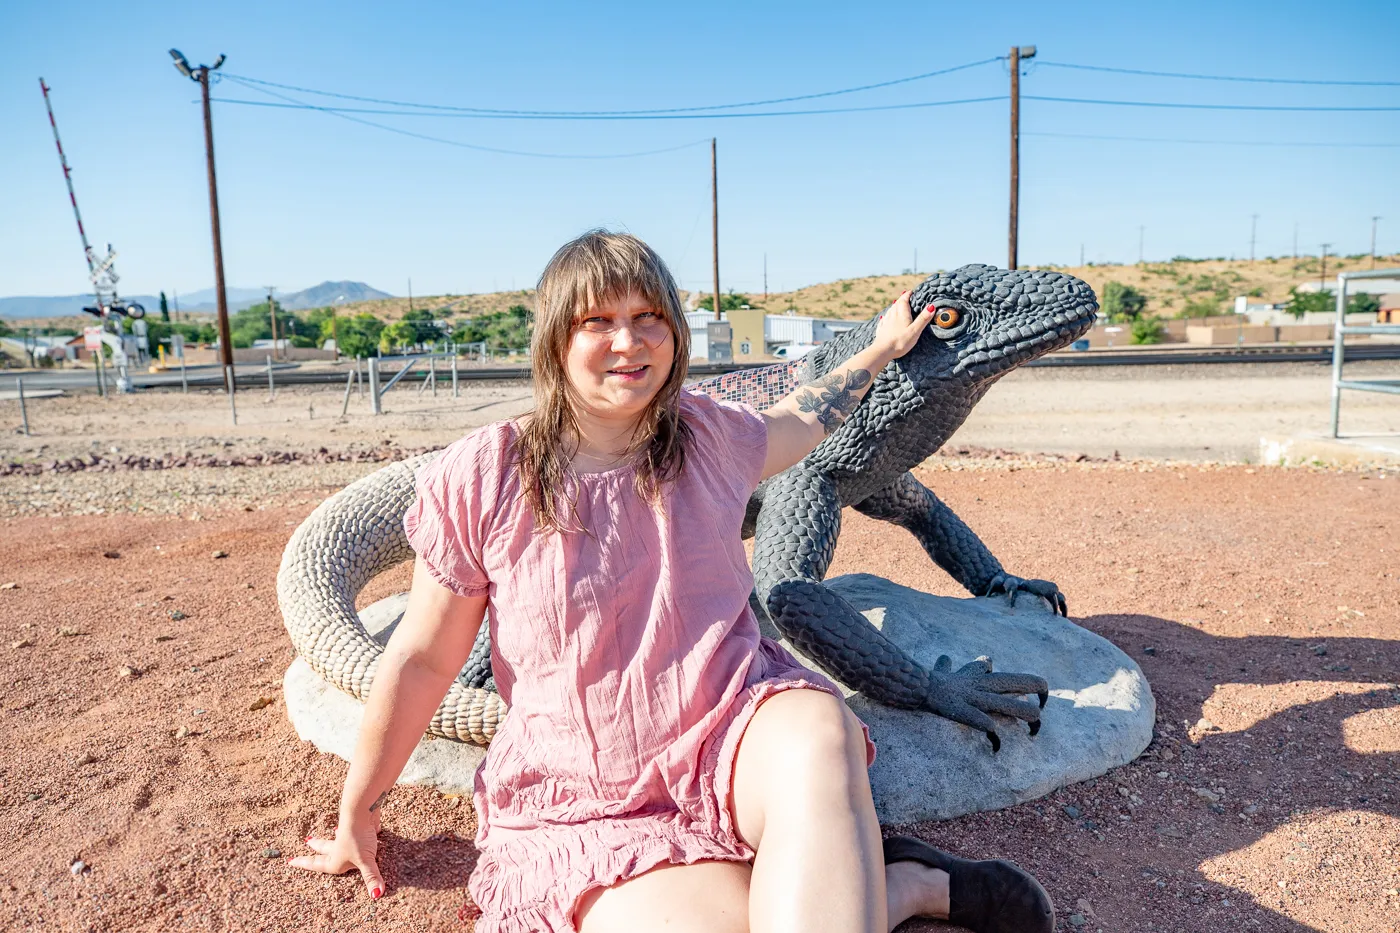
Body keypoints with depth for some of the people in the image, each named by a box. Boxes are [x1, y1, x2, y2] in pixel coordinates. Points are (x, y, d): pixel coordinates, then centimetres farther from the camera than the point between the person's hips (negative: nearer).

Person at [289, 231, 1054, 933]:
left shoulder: (710, 439, 1)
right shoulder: (481, 479, -9)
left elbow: (799, 420, 26)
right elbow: (421, 660, 0)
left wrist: (884, 349, 36)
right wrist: (355, 819, 9)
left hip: (735, 734, 2)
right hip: (588, 801, -1)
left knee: (816, 729, -34)